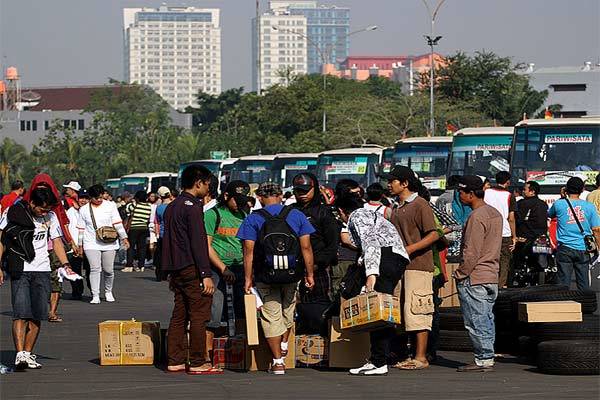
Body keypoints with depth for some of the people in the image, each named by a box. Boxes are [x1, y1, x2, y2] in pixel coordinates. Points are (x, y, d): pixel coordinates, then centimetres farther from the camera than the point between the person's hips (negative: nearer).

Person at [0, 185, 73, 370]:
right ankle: (20, 355, -20)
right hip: (20, 270, -4)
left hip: (42, 271, 4)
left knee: (37, 316, 2)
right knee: (21, 314, -13)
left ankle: (28, 353, 11)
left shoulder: (50, 217, 7)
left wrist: (65, 265, -2)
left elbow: (56, 241, 12)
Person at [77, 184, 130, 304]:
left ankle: (108, 292, 26)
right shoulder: (84, 210, 6)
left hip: (109, 244, 1)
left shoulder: (110, 206, 5)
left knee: (108, 270, 3)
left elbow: (117, 223, 5)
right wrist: (79, 245, 9)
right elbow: (81, 229, 11)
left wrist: (124, 238, 0)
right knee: (95, 269, -12)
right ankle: (95, 296, -10)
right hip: (91, 244, -1)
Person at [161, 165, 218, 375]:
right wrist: (206, 274, -18)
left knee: (179, 316, 11)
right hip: (192, 269, -9)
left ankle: (175, 361, 12)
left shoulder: (172, 206, 16)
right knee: (199, 315, -5)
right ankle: (198, 363, -5)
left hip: (176, 269, 9)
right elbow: (198, 242, -18)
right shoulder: (192, 206, -13)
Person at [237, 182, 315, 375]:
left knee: (271, 316, 5)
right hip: (292, 275, 2)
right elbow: (306, 247, -1)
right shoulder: (296, 215, 2)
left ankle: (278, 361, 4)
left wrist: (248, 278, -4)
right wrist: (309, 274, 4)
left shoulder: (253, 219, -3)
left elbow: (249, 251, -8)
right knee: (287, 311, 25)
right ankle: (284, 345, 37)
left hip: (265, 276, -2)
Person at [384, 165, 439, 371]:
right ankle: (407, 355, 14)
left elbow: (433, 235, -13)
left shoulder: (420, 205, -7)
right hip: (399, 267, 9)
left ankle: (421, 358, -7)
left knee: (416, 312, -9)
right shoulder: (396, 209, 19)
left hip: (417, 265, -9)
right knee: (401, 313, 9)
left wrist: (410, 249, -20)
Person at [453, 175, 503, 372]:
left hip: (474, 279, -10)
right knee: (487, 320, 12)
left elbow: (471, 253, -19)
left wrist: (460, 274, -10)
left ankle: (483, 359, -3)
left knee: (476, 321, -4)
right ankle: (488, 358, 15)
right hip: (491, 277, 10)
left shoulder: (477, 217, -17)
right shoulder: (495, 214, 13)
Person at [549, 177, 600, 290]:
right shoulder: (589, 207, 0)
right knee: (584, 285, 6)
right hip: (583, 250, 1)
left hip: (565, 249, -1)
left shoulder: (559, 204, -2)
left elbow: (550, 214, 21)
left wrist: (562, 198, 18)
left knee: (564, 284, -1)